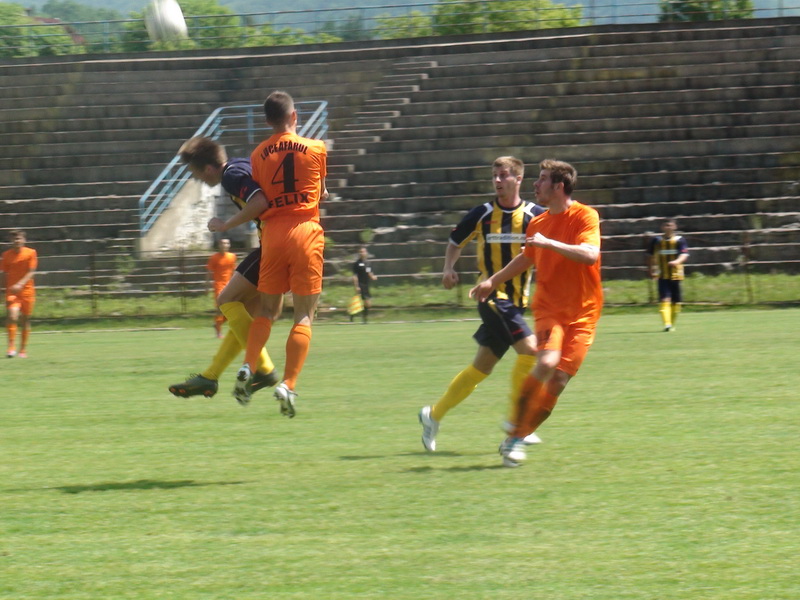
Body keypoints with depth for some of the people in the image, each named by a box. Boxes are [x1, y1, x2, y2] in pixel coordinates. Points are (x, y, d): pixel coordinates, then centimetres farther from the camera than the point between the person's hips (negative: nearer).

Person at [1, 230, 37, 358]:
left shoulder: (31, 253, -1)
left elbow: (31, 272, -9)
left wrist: (20, 284, -22)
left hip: (27, 291, 0)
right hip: (11, 292, 0)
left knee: (25, 320, 7)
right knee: (12, 316, -22)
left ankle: (23, 349, 19)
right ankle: (11, 347, -19)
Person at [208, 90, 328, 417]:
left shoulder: (259, 154, 4)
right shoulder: (316, 149, 3)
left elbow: (261, 202, -3)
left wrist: (227, 224, 7)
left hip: (273, 234, 2)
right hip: (306, 231, -2)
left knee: (267, 310, 14)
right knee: (304, 316, -1)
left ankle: (247, 367, -9)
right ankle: (288, 384, -14)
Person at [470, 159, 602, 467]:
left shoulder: (585, 216, -7)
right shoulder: (537, 224, 9)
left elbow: (590, 255, -24)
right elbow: (526, 258, 28)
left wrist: (549, 243, -25)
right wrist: (493, 281, 28)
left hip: (582, 314, -2)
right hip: (548, 306, 2)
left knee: (558, 380, -7)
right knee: (546, 363, -23)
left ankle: (517, 438, 6)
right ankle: (516, 435, -15)